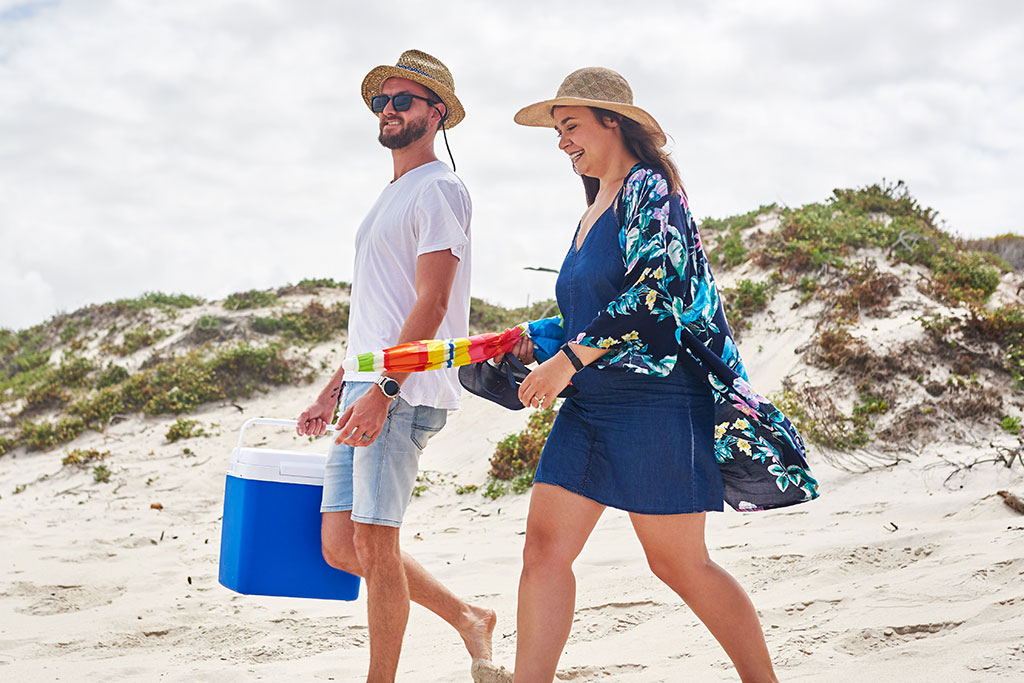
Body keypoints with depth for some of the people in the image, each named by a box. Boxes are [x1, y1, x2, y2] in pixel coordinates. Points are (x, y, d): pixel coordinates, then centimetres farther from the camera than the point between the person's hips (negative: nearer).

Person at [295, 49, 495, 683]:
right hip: (367, 390, 9)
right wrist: (333, 390, 20)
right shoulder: (392, 198, 24)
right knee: (341, 545, 8)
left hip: (405, 393, -9)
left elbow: (431, 304, -15)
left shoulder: (439, 188, -5)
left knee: (374, 543, -6)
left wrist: (382, 391, -22)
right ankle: (467, 616, 22)